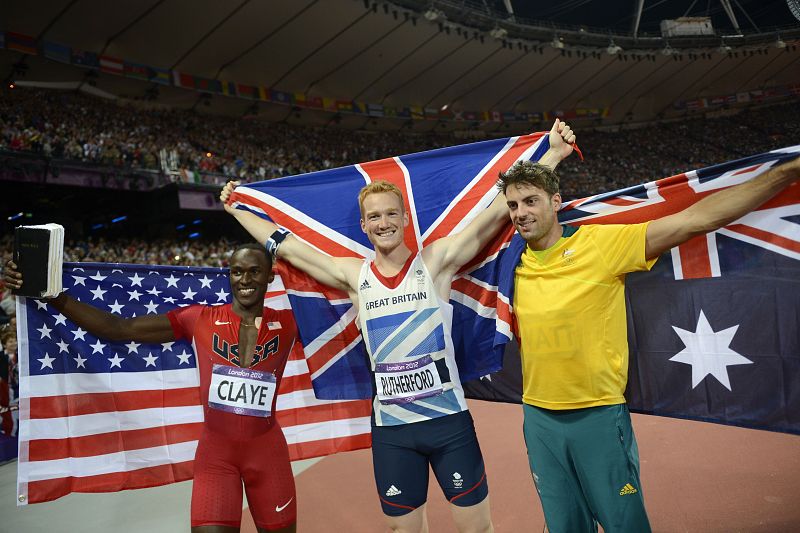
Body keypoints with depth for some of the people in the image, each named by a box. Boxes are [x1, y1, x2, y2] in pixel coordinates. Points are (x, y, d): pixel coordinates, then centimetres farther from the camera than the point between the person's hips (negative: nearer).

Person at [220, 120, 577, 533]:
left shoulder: (436, 261, -4)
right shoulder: (353, 275, 1)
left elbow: (499, 209, -8)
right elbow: (285, 246, 10)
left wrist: (553, 153, -10)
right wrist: (236, 208, 19)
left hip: (449, 419, -1)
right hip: (390, 427, 2)